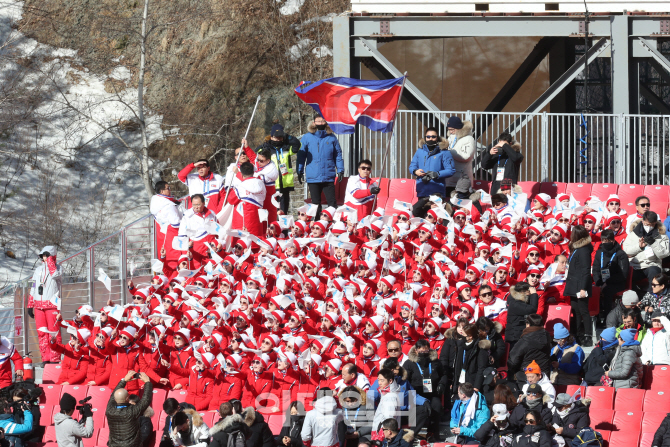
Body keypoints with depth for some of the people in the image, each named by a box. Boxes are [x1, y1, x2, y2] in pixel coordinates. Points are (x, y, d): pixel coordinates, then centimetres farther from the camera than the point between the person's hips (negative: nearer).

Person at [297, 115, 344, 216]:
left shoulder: (331, 138, 7)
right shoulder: (307, 137, 5)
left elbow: (338, 155, 10)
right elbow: (301, 155, 7)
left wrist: (340, 170, 2)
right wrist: (300, 171, 1)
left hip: (329, 176, 0)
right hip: (313, 177, 0)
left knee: (332, 202, -3)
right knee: (315, 203, 8)